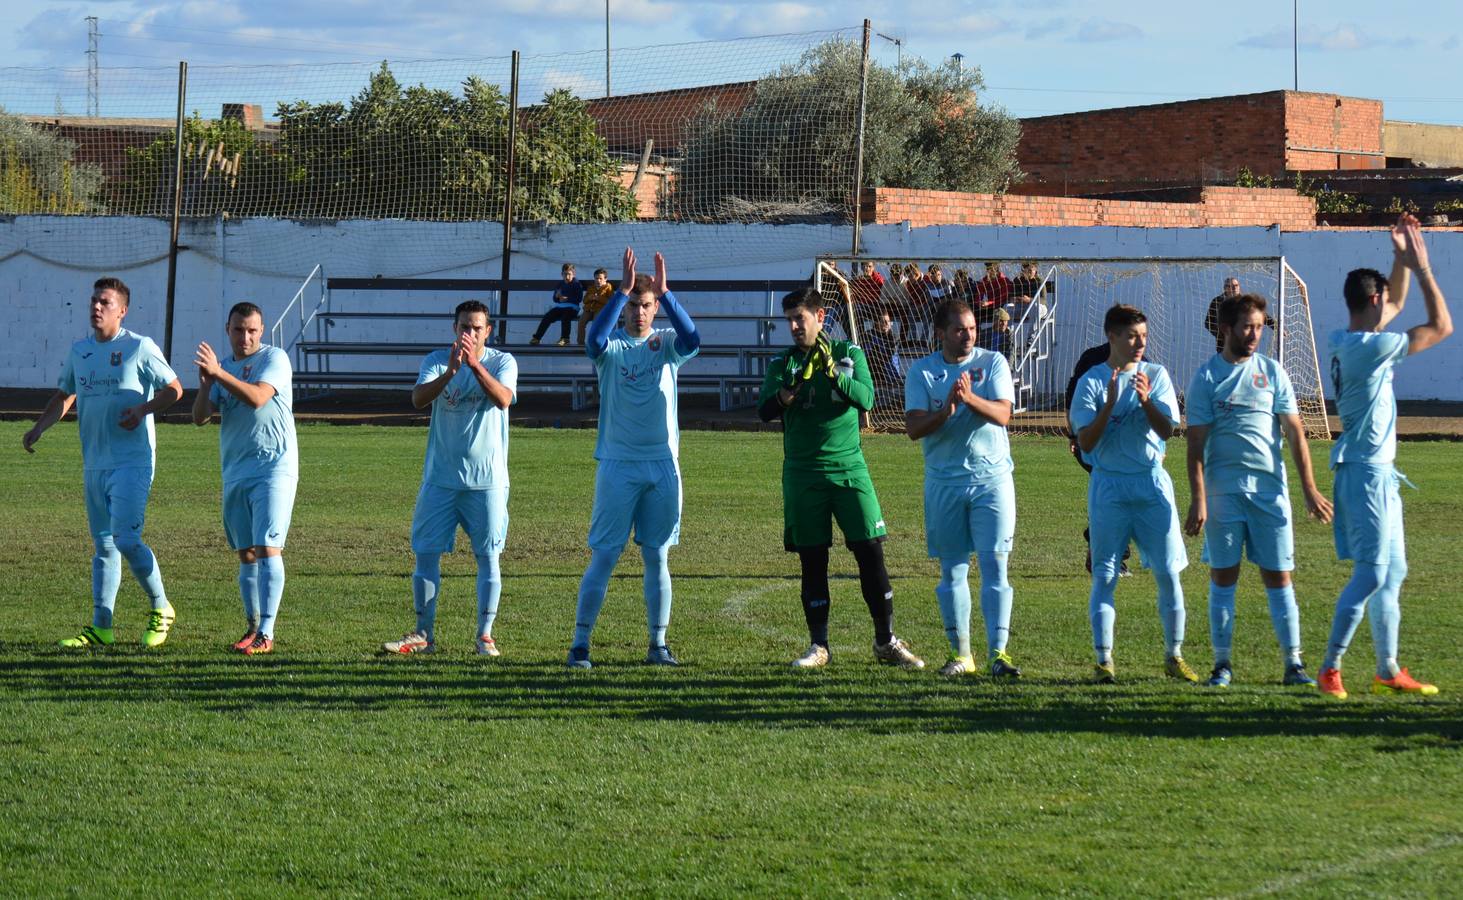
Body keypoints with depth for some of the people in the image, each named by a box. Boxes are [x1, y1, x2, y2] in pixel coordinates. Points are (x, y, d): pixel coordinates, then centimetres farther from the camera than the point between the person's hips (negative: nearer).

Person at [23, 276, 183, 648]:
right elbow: (64, 396, 24)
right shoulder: (79, 350, 13)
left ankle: (160, 610, 3)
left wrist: (143, 409, -18)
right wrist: (39, 428, 10)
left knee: (126, 539, -15)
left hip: (132, 461, -7)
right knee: (103, 546, 9)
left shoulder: (139, 348, -6)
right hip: (94, 463, 7)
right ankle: (101, 627, 11)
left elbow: (174, 389, -2)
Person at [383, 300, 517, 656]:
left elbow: (503, 399, -21)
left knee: (488, 555, 0)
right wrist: (451, 371, -31)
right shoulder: (437, 360, 2)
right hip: (441, 476, 1)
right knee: (425, 552, 2)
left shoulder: (502, 362, -1)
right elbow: (418, 399, -16)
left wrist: (475, 364, -34)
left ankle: (485, 635, 8)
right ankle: (423, 634, 10)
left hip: (487, 478, -1)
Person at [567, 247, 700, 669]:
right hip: (618, 465, -3)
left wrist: (664, 292, -26)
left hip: (663, 465, 3)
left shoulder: (665, 345, 5)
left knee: (658, 557, 8)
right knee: (604, 556, -4)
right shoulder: (613, 346, -1)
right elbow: (595, 339, -25)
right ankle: (580, 643, -1)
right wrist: (623, 290, -29)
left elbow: (691, 340, -17)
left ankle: (658, 644, 15)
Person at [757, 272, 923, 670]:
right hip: (802, 474, 1)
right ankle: (818, 646, 11)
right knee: (812, 562, 3)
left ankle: (886, 641, 6)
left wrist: (832, 372, -22)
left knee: (871, 552, -4)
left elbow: (865, 398, -9)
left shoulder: (849, 354, 5)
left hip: (848, 469, -1)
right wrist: (790, 390, -25)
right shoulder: (783, 364, 6)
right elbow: (765, 410, -7)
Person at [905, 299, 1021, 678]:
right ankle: (961, 653, 14)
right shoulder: (922, 372, 3)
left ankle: (997, 653, -12)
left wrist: (971, 398, -27)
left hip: (992, 477, -1)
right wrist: (947, 411, -24)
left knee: (994, 565, -9)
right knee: (952, 570, 5)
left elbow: (1003, 414, -10)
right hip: (944, 481, 1)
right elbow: (913, 428, -7)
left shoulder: (993, 363, 2)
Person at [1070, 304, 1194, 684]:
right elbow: (1085, 442, -8)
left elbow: (1167, 431, -3)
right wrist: (1109, 405, -20)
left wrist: (1146, 401, -20)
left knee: (1168, 573, 1)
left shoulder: (1156, 375, 5)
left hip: (1152, 482, 2)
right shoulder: (1092, 382, -1)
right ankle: (1104, 660, 1)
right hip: (1109, 484, -2)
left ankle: (1174, 656, 13)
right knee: (1104, 576, -2)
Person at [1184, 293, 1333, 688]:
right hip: (1223, 489, -2)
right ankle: (1222, 664, 9)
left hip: (1270, 489, 2)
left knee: (1279, 577, 1)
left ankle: (1293, 663, 4)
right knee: (1223, 577, 2)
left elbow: (1294, 433, 8)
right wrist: (1198, 500, -9)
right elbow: (1196, 443, -1)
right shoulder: (1206, 377, 1)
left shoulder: (1272, 371, 8)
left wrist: (1310, 489, 1)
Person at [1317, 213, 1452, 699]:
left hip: (1378, 473, 10)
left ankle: (1388, 671, 19)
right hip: (1366, 471, -10)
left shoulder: (1343, 341, 9)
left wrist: (1402, 259, 17)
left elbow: (1395, 305, 27)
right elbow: (1441, 326, -14)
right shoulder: (1371, 346, -18)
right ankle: (1330, 668, -11)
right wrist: (1421, 266, -8)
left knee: (1392, 572, 14)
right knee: (1371, 573, -11)